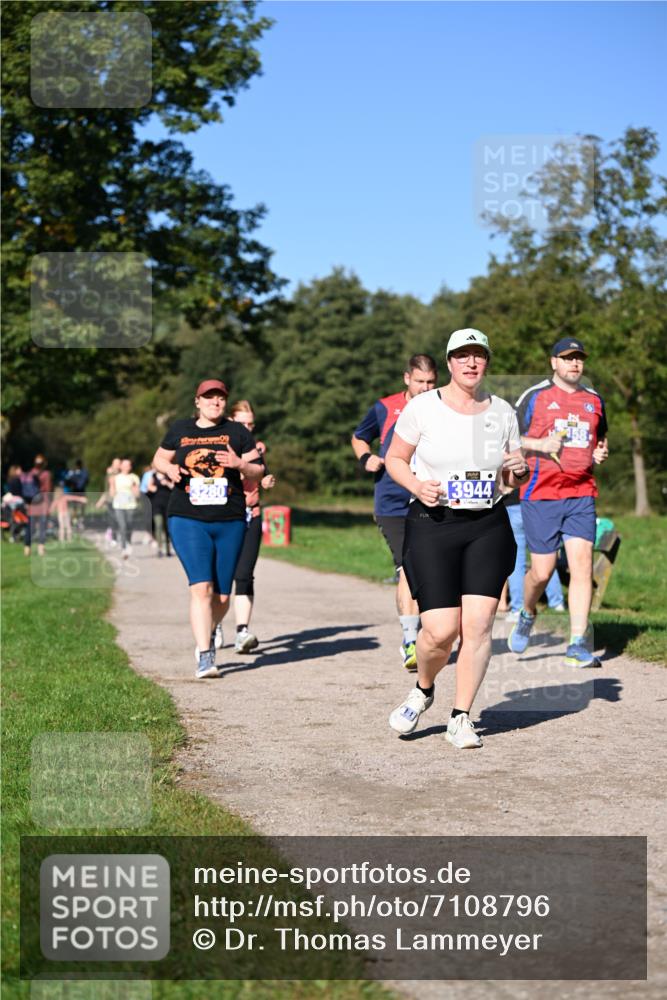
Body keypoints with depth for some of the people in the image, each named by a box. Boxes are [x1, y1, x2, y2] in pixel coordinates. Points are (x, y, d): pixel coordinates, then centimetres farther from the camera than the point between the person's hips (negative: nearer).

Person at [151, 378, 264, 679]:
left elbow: (258, 470, 7)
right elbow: (159, 459, 21)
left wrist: (240, 464, -15)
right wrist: (170, 469, -2)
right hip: (188, 520, -1)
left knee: (222, 595, 7)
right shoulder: (179, 430, 9)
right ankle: (204, 656, -15)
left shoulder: (237, 432, 7)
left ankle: (208, 633, 36)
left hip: (230, 522, 2)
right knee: (201, 587, -16)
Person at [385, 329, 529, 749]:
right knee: (440, 631, -10)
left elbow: (517, 479, 17)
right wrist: (416, 485, -13)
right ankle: (423, 690, 23)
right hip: (432, 525, -3)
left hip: (489, 527, 3)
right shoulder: (422, 407, -2)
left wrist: (519, 470, -6)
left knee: (479, 624, -6)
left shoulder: (503, 412, 8)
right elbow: (395, 458, 6)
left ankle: (461, 718, 9)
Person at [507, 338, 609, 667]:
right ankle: (527, 615, 33)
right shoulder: (535, 396, 2)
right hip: (540, 494, -3)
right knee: (542, 571, 0)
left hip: (581, 495, 3)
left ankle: (578, 646, -8)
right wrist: (540, 444, -12)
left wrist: (600, 453, 7)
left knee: (582, 565, -10)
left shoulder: (594, 400, 15)